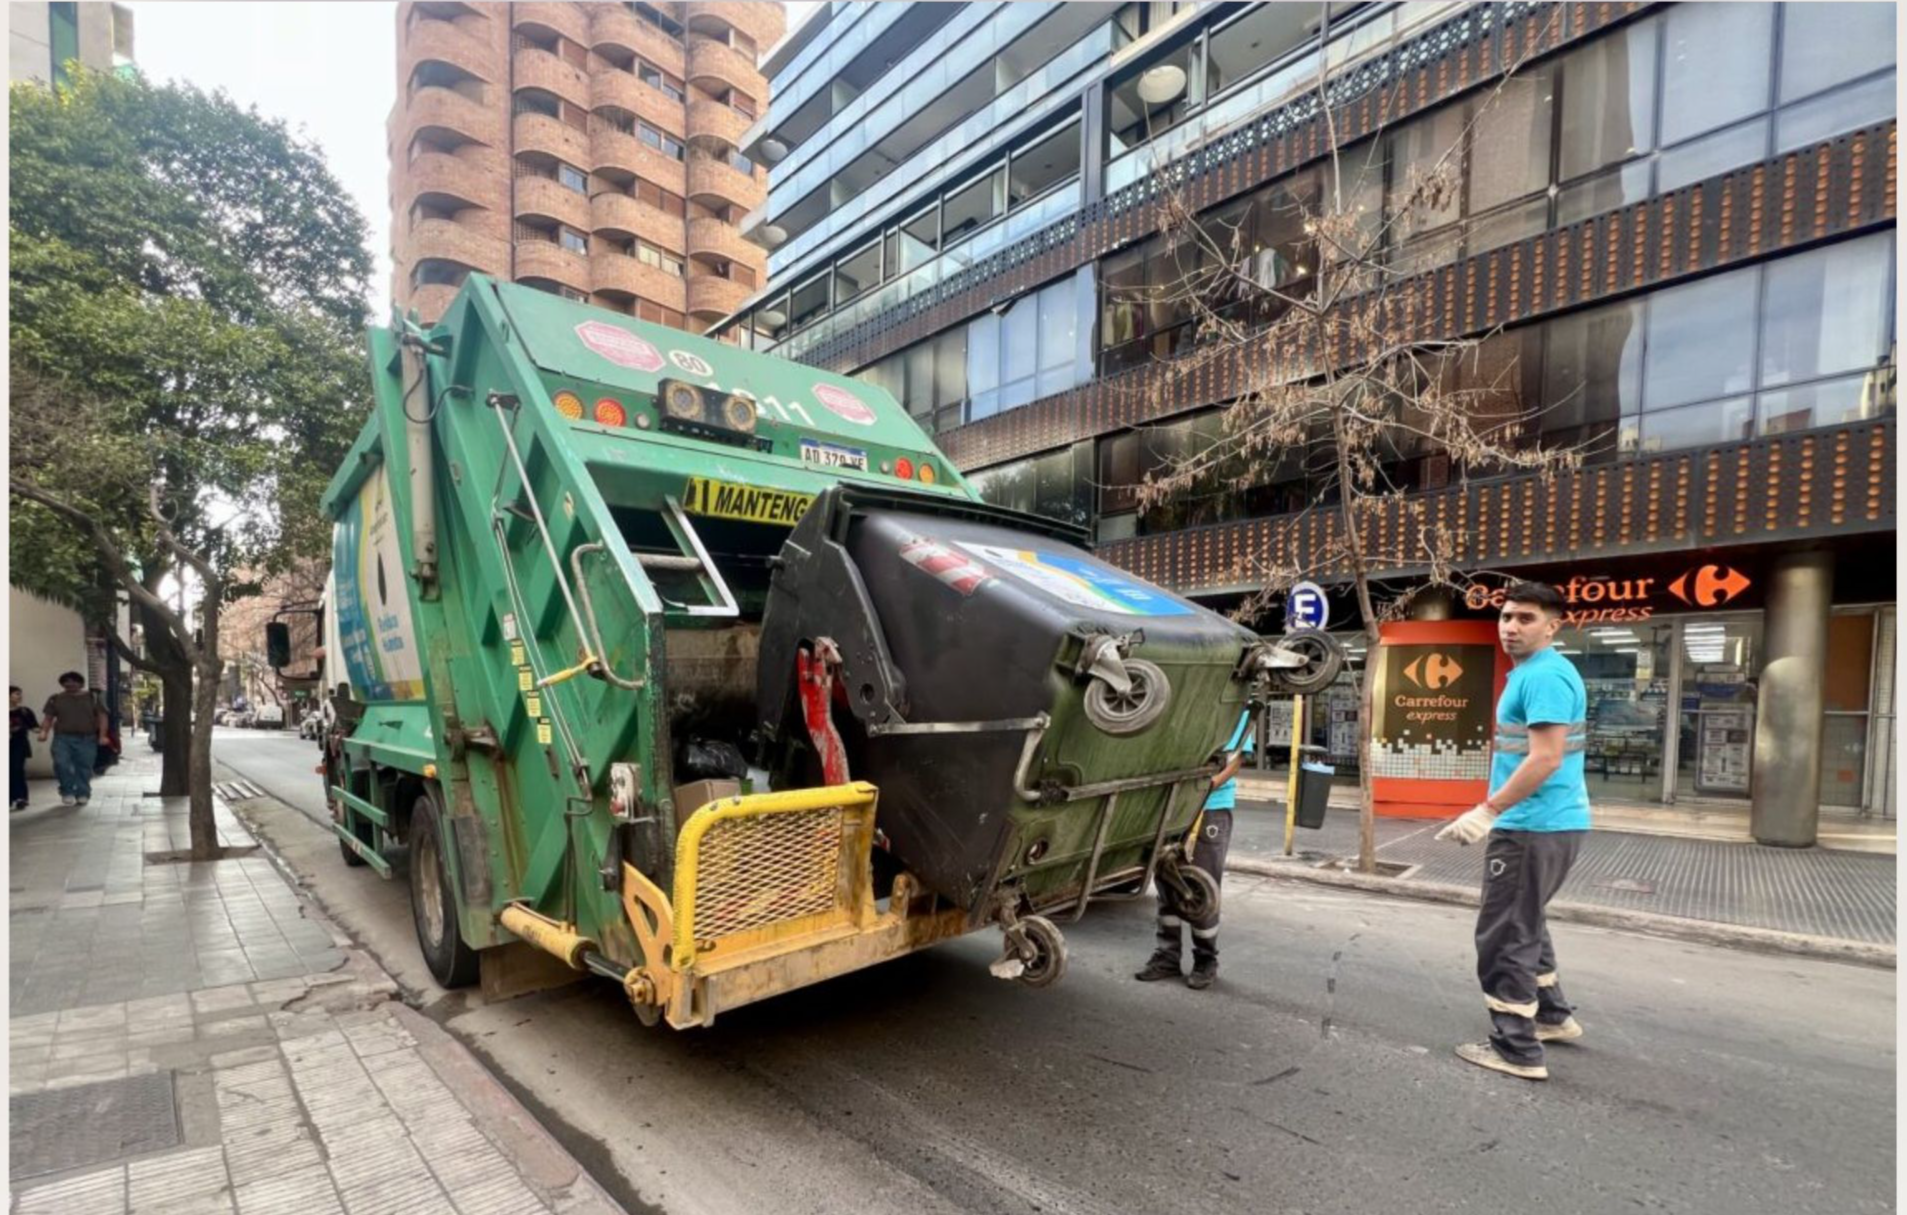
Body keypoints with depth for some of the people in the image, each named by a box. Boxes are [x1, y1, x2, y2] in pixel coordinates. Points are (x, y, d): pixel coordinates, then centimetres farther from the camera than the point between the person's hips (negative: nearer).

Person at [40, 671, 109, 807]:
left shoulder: (93, 698, 4)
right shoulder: (55, 699, 9)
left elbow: (102, 717, 2)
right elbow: (48, 718, 8)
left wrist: (102, 735, -8)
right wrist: (44, 732, -11)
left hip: (87, 739, 0)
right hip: (62, 738, 1)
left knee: (84, 768, 3)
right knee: (61, 763, -17)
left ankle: (82, 794, 15)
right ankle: (67, 792, 0)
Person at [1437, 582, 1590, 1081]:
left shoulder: (1544, 676, -18)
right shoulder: (1532, 673, 14)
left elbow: (1545, 759, -26)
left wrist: (1488, 810, -25)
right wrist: (1498, 811, 23)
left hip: (1534, 826, -11)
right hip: (1546, 822, 11)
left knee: (1504, 936, -2)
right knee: (1524, 924, 25)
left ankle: (1517, 1049, 6)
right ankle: (1552, 1015, 38)